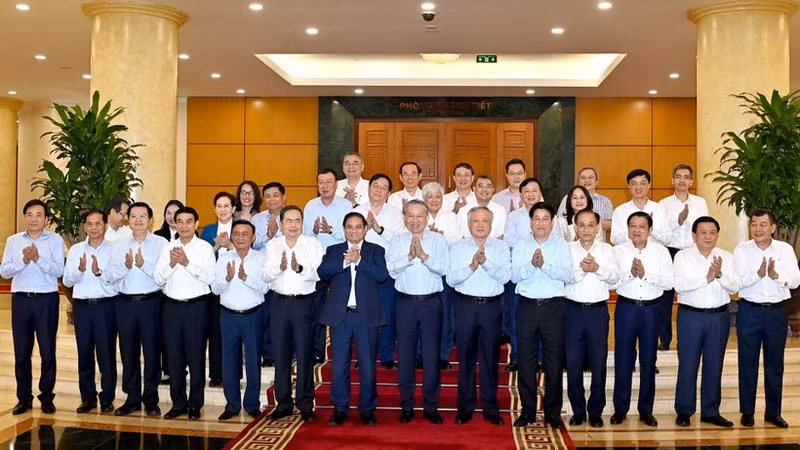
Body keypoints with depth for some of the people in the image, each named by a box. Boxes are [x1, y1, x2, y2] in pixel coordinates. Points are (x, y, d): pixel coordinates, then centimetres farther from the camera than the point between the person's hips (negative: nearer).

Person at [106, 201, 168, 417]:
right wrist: (126, 266, -18)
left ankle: (151, 399, 15)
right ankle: (132, 398, 21)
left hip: (151, 302, -3)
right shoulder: (119, 244, 8)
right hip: (125, 303, 3)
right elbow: (111, 276, 0)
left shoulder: (161, 243, -2)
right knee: (128, 351, 9)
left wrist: (144, 264, -24)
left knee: (151, 351, 3)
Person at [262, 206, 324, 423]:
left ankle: (305, 405, 10)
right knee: (280, 354, 7)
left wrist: (300, 268, -29)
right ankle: (283, 403, 19)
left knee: (304, 355, 0)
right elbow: (265, 275, -1)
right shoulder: (272, 245, 9)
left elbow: (318, 273, -11)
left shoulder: (313, 244, 0)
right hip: (279, 303, 3)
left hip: (304, 303, -3)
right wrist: (279, 267, -20)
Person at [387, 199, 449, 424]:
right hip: (406, 303, 1)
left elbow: (443, 268, -9)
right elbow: (392, 269, -6)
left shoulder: (438, 240, 5)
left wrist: (424, 256, -20)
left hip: (431, 302, -1)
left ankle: (430, 407, 13)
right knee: (405, 355, 5)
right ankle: (407, 406, 16)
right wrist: (410, 256, -19)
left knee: (431, 356, 2)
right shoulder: (397, 242, 7)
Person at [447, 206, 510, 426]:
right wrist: (471, 267, -19)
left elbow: (505, 276, -8)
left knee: (490, 357, 5)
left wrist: (485, 262, -21)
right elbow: (450, 279, -4)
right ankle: (465, 408, 14)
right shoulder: (457, 248, 6)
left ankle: (490, 408, 15)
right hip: (466, 306, 0)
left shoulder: (501, 247, 6)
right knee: (466, 358, 5)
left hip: (492, 306, 0)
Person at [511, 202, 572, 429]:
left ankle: (553, 412, 15)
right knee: (526, 360, 6)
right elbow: (515, 276, -6)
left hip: (553, 307, -1)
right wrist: (532, 264, -21)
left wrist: (544, 265, -20)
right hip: (527, 306, 1)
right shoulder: (521, 247, 7)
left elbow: (568, 275, -10)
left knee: (554, 361, 4)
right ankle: (527, 410, 16)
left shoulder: (561, 246, 4)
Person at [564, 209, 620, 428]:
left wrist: (597, 268, -24)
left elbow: (615, 277, -7)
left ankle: (595, 411, 19)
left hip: (598, 311, 0)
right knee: (573, 362, 5)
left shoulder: (606, 249, 5)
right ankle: (578, 410, 19)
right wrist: (580, 269, -28)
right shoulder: (567, 249, 2)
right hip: (574, 310, 0)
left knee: (598, 363, 5)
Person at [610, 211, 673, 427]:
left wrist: (645, 274, -19)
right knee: (623, 359, 4)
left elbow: (669, 281, -8)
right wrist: (630, 274, -23)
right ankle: (620, 408, 15)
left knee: (648, 360, 8)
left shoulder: (661, 251, 2)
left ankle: (646, 410, 19)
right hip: (626, 307, 0)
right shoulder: (618, 251, 1)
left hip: (651, 309, 1)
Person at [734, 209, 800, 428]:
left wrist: (776, 275, -24)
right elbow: (736, 281, -13)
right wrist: (758, 274, -30)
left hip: (777, 311, 1)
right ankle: (747, 411, 18)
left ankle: (773, 412, 22)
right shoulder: (741, 250, -2)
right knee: (747, 362, 6)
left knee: (775, 363, 10)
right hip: (749, 311, -1)